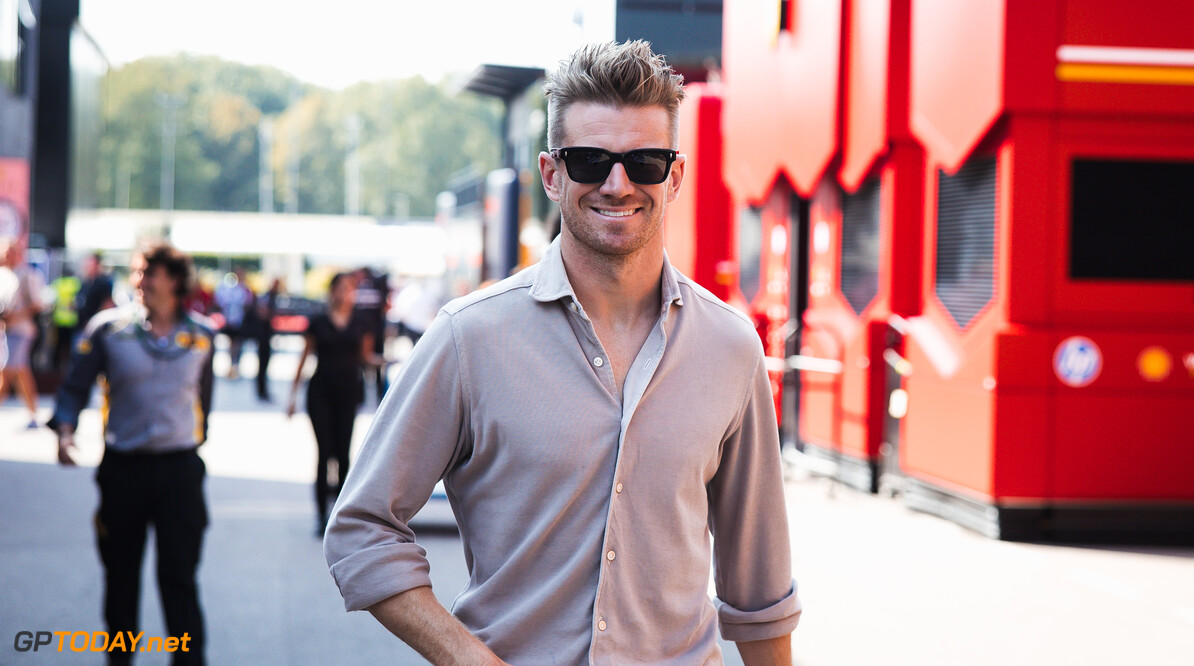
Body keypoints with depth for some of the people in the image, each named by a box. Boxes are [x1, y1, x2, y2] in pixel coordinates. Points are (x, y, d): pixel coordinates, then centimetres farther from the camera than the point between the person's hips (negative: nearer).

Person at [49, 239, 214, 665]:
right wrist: (65, 429, -16)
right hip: (123, 469, 0)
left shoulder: (201, 334, 3)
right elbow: (76, 386, 0)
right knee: (120, 574, 11)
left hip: (181, 469, 0)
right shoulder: (108, 328, -2)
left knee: (179, 576, -4)